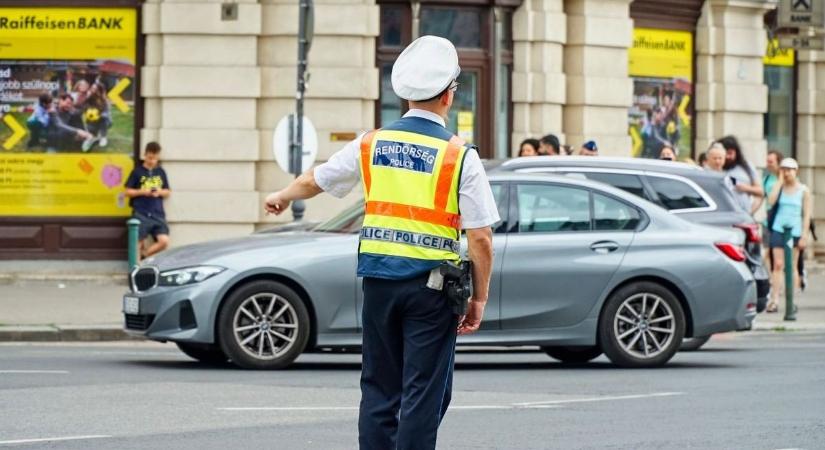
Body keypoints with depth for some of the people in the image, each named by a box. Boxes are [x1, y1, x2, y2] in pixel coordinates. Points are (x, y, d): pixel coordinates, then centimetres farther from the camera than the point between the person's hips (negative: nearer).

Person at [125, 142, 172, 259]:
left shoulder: (161, 172, 12)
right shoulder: (137, 172, 2)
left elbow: (168, 192, 17)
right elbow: (128, 192, 3)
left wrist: (160, 192, -5)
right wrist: (142, 192, -12)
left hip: (158, 214, 3)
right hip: (141, 214, -3)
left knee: (164, 241, -10)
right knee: (139, 243, -4)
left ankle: (144, 255, 11)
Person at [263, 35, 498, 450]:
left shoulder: (371, 145, 5)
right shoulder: (459, 156, -7)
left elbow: (314, 180, 20)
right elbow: (480, 238, -9)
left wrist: (281, 197, 41)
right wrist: (479, 298, 1)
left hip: (378, 278, 4)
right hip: (430, 285, -4)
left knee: (379, 388, 14)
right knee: (423, 395, -1)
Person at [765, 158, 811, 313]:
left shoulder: (803, 190, 1)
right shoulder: (779, 187, 5)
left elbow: (806, 214, -1)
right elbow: (771, 201, -14)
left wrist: (804, 236, -8)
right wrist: (780, 181, -8)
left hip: (795, 231, -1)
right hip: (778, 229, 1)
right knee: (778, 265, -7)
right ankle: (774, 300, -11)